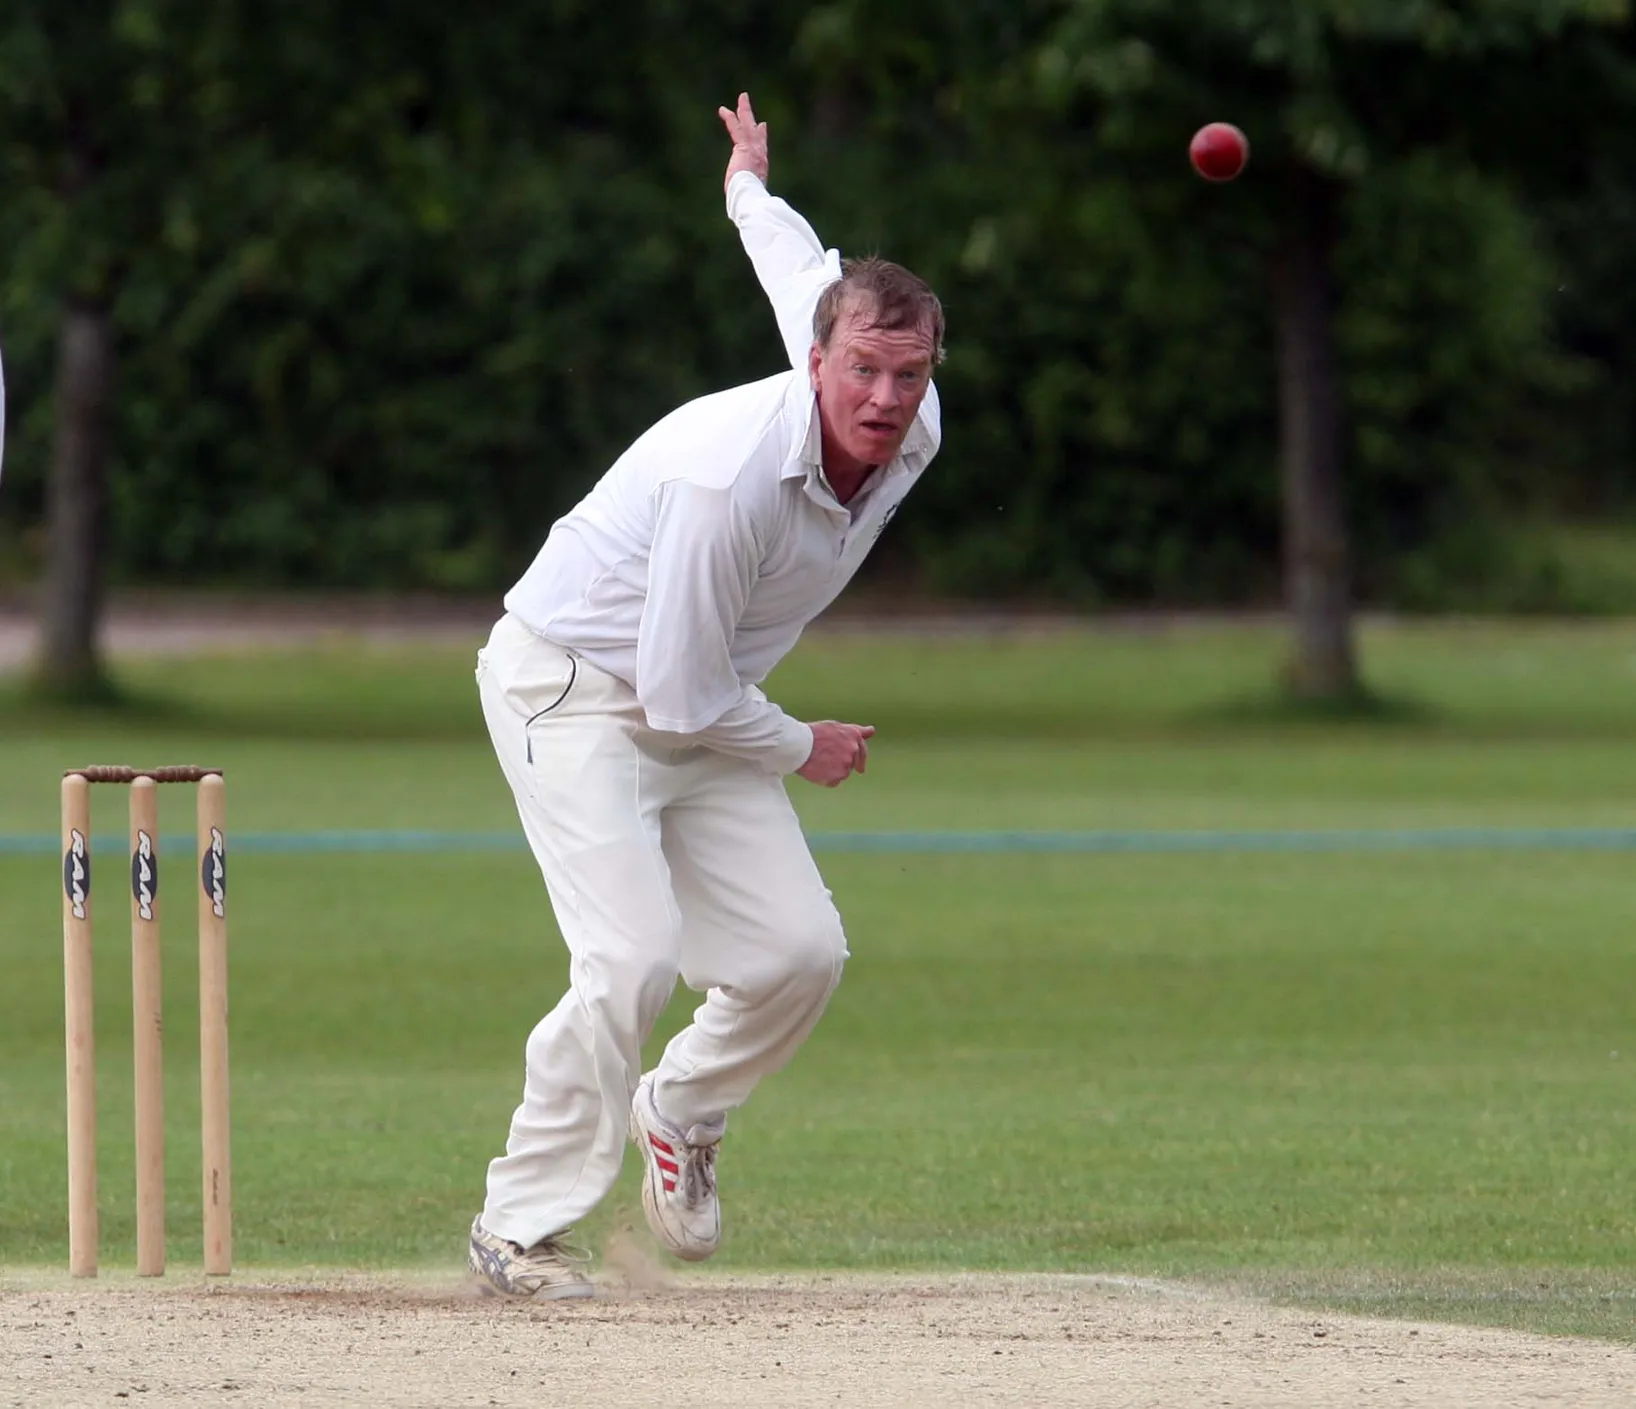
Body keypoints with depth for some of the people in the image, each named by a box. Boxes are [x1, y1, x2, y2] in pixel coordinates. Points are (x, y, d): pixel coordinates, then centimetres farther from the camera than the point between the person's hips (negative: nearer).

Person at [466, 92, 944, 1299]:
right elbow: (681, 695, -26)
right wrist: (802, 750, -9)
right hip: (572, 689, -8)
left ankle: (682, 1114, 26)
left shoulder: (915, 436, -11)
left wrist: (751, 188, 34)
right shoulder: (735, 475, -34)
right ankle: (522, 1226, -12)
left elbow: (811, 279, 12)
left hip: (699, 713, 8)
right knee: (634, 955, -23)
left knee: (801, 952, -4)